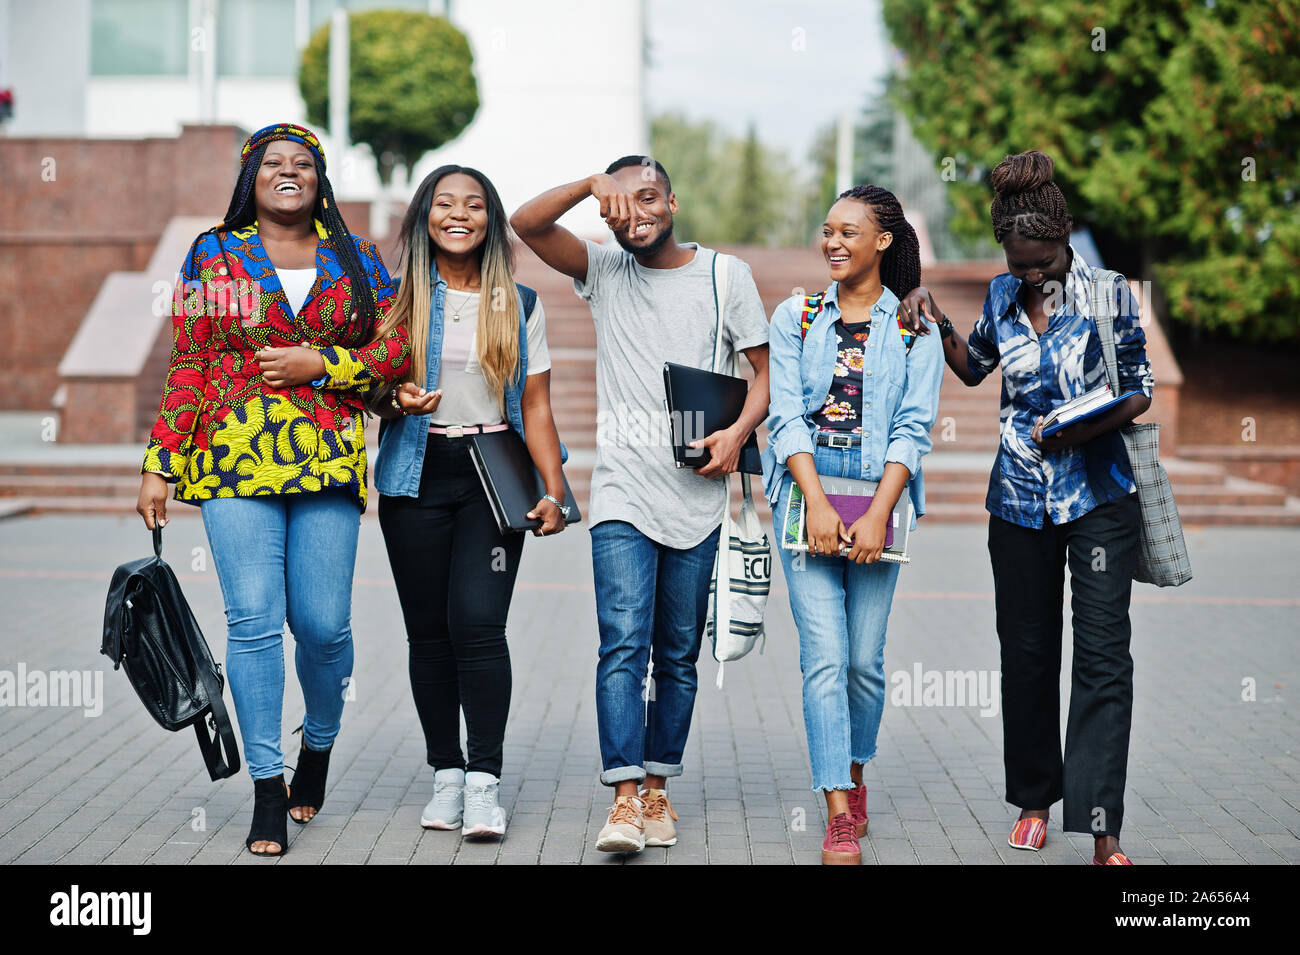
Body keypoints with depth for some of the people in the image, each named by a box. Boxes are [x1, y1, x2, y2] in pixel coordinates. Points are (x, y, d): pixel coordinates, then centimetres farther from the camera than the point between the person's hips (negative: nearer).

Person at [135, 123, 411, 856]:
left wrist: (320, 364, -8)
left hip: (328, 463, 1)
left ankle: (319, 744, 27)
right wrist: (160, 464, 1)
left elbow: (399, 348, 6)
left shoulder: (357, 260, 12)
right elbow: (187, 368, 7)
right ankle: (269, 788, -3)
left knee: (323, 622, -2)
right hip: (235, 459, -1)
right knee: (254, 618, -9)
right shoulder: (214, 256, 10)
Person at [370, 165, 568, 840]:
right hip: (416, 477, 1)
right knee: (428, 631, 2)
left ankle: (484, 782, -10)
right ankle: (445, 774, 14)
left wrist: (554, 491, -2)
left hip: (493, 476, -1)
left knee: (478, 622, -14)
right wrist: (397, 401, -14)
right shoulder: (398, 298, 7)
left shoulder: (517, 304, 8)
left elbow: (535, 406, 7)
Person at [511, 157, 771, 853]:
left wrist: (737, 431, -10)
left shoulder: (726, 274, 8)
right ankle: (625, 798, -18)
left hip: (695, 498, 1)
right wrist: (593, 183, -17)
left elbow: (765, 371, 8)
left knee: (678, 655, 7)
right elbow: (527, 223, -4)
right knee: (624, 644, -14)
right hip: (621, 494, -1)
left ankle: (658, 786, 17)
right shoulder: (604, 270, 9)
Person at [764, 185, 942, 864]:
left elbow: (913, 428, -1)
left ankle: (853, 773, 28)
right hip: (806, 487, 0)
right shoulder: (795, 316, 9)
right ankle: (840, 817, -11)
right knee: (824, 656, -9)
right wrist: (817, 503, -12)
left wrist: (878, 515, -12)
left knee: (865, 658, 3)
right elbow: (785, 415, 1)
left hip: (879, 494, 0)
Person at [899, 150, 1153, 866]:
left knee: (1103, 654, -10)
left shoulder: (1107, 293, -5)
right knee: (1026, 652, 10)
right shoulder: (1003, 294, 6)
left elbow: (1140, 387, -1)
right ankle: (1035, 798, 29)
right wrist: (938, 323, 5)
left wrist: (1087, 428, -19)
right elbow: (974, 367, 23)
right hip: (1020, 499, 4)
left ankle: (1102, 832, -12)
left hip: (1097, 496, -4)